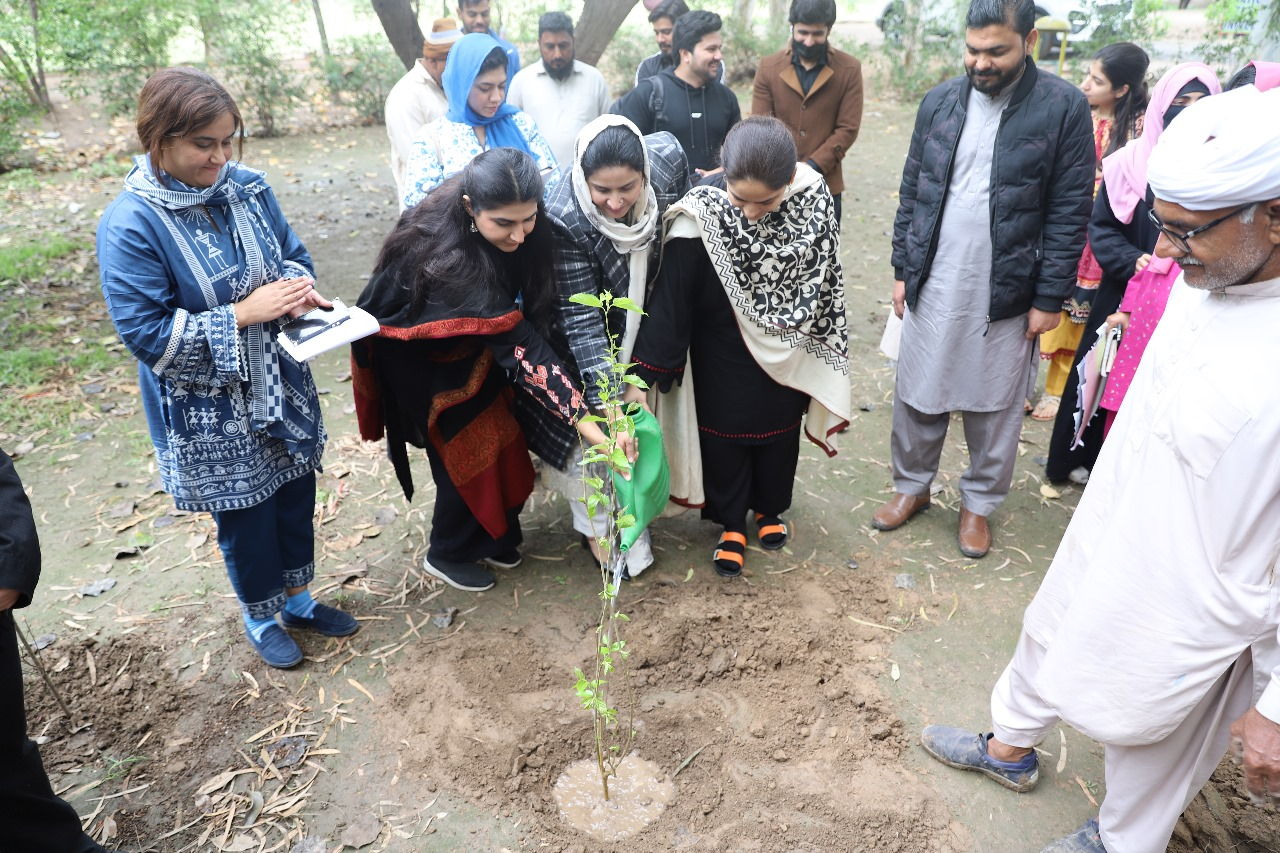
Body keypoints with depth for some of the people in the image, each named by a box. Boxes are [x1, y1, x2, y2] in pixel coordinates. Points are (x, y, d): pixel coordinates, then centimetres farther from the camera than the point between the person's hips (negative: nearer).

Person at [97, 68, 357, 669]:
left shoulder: (246, 186, -4)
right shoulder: (129, 226, -20)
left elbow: (292, 252, 9)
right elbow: (146, 334, -20)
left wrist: (297, 286, -14)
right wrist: (243, 313, -25)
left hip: (281, 380, 5)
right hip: (209, 406, -5)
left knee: (296, 490, 17)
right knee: (244, 512, 11)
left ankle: (297, 596, 42)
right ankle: (261, 617, 38)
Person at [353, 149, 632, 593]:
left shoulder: (521, 225, -22)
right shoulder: (448, 255, -40)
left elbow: (536, 312, -9)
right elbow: (516, 344, -43)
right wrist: (579, 416, -45)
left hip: (467, 341, 6)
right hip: (417, 355, -6)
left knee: (500, 436, 8)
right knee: (470, 448, 0)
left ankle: (491, 535, 31)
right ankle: (449, 554, 24)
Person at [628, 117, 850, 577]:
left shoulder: (814, 196, -18)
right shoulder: (701, 215, -29)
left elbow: (823, 276, -1)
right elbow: (670, 299, -24)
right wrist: (644, 375, -22)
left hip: (787, 351, 3)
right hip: (724, 357, -3)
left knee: (780, 431, 21)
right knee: (725, 436, 13)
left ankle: (769, 508, 48)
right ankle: (731, 523, 37)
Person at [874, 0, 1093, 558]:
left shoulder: (1064, 108, -6)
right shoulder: (939, 101, 3)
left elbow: (1070, 213, -6)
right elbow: (912, 191, 8)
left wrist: (1050, 298, -8)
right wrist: (903, 270, 6)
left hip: (1006, 293, -2)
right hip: (932, 286, 3)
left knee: (994, 406, 10)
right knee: (917, 395, 12)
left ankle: (979, 502, 29)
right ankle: (912, 486, 32)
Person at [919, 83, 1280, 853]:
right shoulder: (1205, 280, -9)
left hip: (1193, 608, -6)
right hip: (1105, 544, 7)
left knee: (1154, 731, 19)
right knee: (1050, 643, 27)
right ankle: (1010, 747, 57)